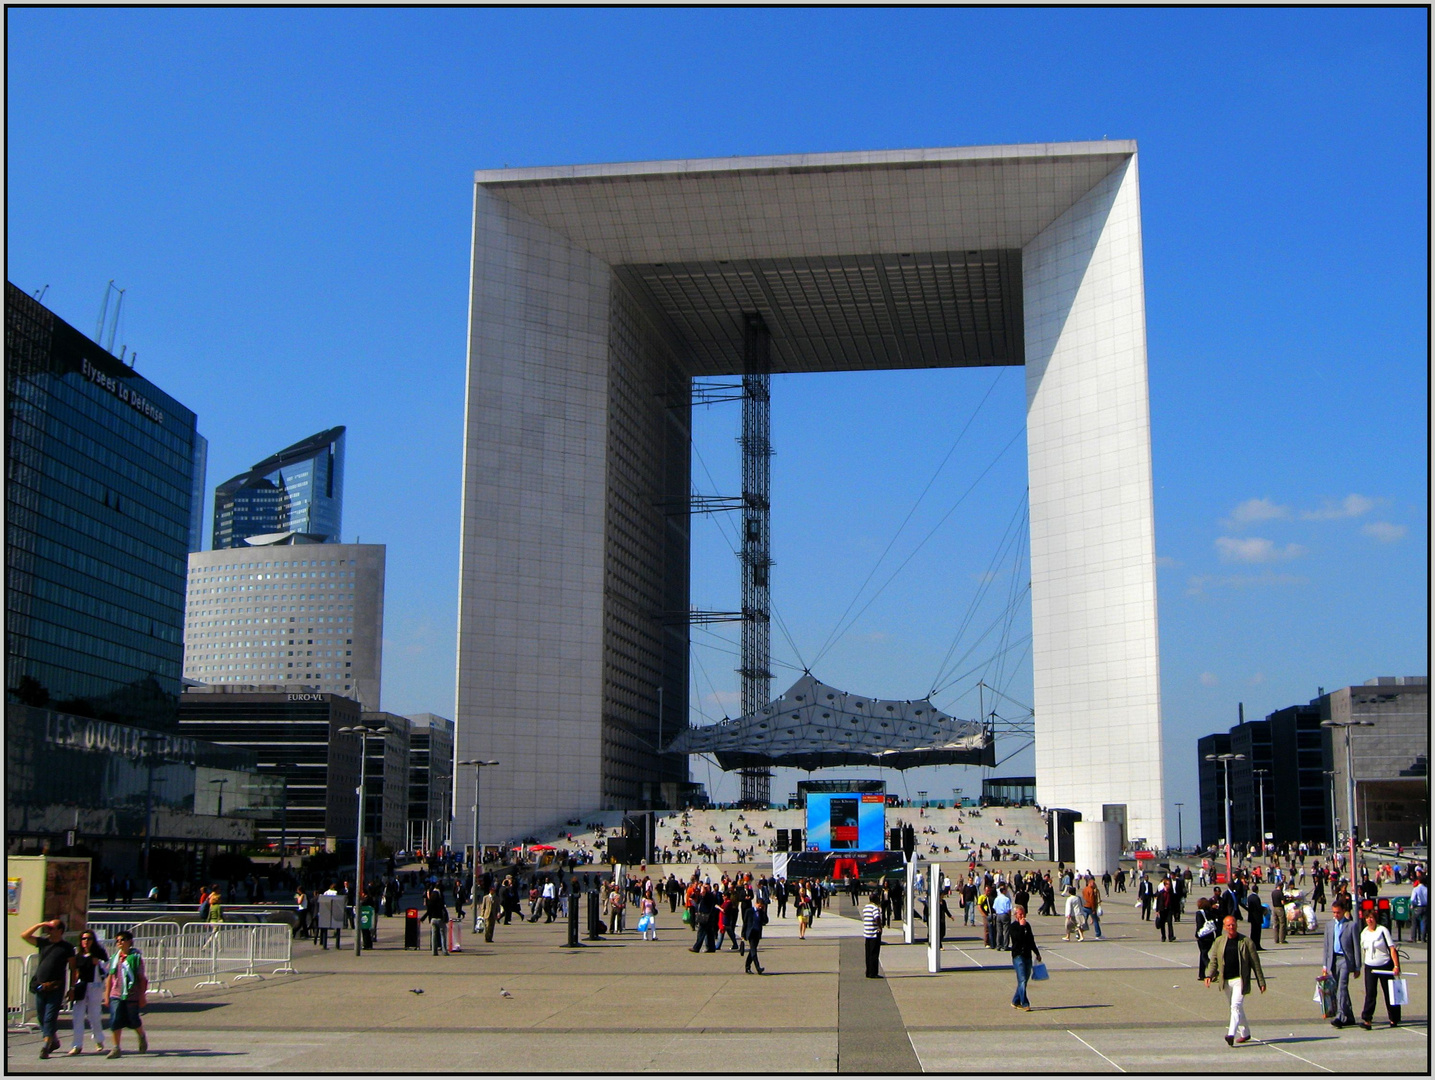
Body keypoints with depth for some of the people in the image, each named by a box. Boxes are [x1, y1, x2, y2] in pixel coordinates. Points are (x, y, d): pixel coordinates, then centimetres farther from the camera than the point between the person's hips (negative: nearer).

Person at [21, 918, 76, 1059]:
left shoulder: (67, 947, -1)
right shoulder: (44, 942, 10)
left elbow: (72, 968, 1)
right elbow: (24, 936, 5)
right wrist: (39, 925, -4)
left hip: (56, 988, -5)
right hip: (40, 987, 5)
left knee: (50, 1017, -9)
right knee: (41, 1017, 12)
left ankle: (45, 1047, -10)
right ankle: (54, 1041, 28)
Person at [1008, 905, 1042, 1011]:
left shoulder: (1027, 925, 15)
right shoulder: (1013, 926, -6)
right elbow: (1018, 937, -24)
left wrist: (1037, 953, 27)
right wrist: (1021, 926, -21)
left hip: (1028, 955, 7)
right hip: (1018, 955, -7)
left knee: (1025, 980, 11)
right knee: (1022, 980, -13)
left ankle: (1015, 1002, 23)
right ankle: (1024, 1004, -15)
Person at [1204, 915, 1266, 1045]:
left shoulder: (1245, 941, -2)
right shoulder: (1220, 942, 8)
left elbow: (1255, 962, 1)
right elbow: (1213, 960, 7)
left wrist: (1261, 982, 1)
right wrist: (1209, 975, -10)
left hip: (1240, 980, -5)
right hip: (1226, 981, 5)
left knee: (1236, 1006, -16)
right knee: (1238, 1008, 16)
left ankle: (1231, 1034, -24)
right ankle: (1245, 1033, 30)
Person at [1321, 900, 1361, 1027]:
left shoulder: (1351, 925, -2)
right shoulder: (1329, 925, 13)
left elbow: (1356, 947, -2)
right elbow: (1326, 946, 16)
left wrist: (1357, 967, -4)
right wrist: (1324, 965, 11)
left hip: (1345, 960, -5)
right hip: (1333, 960, 5)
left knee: (1342, 988, -16)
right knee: (1340, 989, 9)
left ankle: (1340, 1017, -22)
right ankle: (1349, 1017, 18)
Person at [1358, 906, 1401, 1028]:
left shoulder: (1382, 930, -8)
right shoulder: (1364, 933, 6)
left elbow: (1392, 948, -10)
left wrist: (1396, 966, -17)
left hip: (1385, 966, -3)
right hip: (1370, 967, 3)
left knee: (1389, 993, 6)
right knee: (1370, 993, -8)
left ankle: (1394, 1019, 19)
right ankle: (1367, 1020, -14)